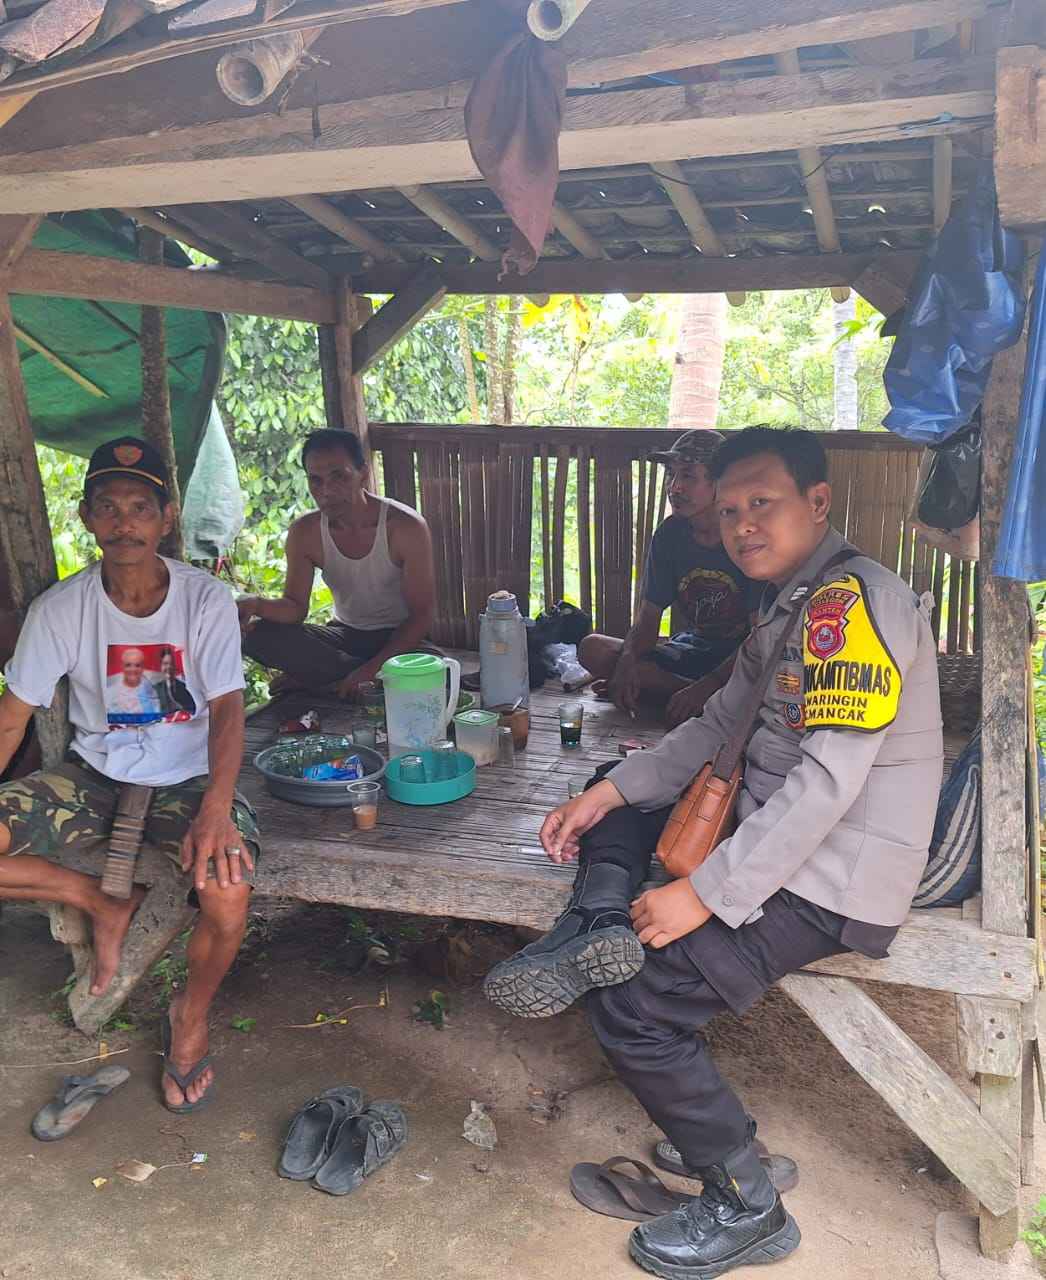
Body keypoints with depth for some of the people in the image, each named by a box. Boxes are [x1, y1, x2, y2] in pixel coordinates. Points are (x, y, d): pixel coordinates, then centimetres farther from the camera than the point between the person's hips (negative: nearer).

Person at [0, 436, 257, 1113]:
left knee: (228, 886, -31)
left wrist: (215, 811, -35)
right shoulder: (60, 608, -6)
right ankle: (105, 903, 3)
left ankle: (192, 1016, 2)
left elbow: (226, 710, -18)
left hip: (187, 782, -2)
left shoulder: (206, 600, -11)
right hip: (93, 779, 3)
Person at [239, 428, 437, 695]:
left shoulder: (406, 527, -19)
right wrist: (258, 605, -29)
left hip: (399, 637, -4)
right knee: (258, 635, -20)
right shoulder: (305, 533, -8)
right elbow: (295, 606, -4)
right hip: (344, 635, 4)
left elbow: (422, 614, -17)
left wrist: (372, 668, -28)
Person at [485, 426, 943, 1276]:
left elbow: (830, 779, -27)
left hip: (831, 881, -10)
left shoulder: (852, 599, -19)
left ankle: (746, 1210, 1)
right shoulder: (791, 607, 13)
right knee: (618, 809, 16)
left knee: (633, 1005, -17)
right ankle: (599, 930, -10)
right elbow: (718, 728, 15)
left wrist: (707, 894, -26)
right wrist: (608, 793, 4)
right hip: (775, 828, 10)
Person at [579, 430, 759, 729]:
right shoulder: (670, 535, -1)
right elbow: (648, 617, 0)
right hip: (694, 646, 7)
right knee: (592, 649, -15)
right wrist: (628, 659, -23)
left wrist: (704, 687, -32)